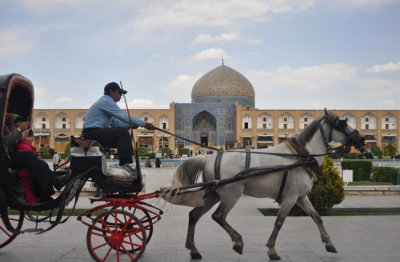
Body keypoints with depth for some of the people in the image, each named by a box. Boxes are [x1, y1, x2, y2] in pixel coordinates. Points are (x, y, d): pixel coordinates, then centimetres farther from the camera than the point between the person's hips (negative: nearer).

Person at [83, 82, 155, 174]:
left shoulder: (107, 101, 22)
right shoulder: (106, 101, -10)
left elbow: (115, 123, 17)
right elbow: (124, 116, -18)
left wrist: (131, 125, 1)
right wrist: (145, 124, -16)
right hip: (92, 132, -11)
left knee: (124, 138, 8)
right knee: (122, 131, -24)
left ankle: (125, 163, 0)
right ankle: (124, 164, -28)